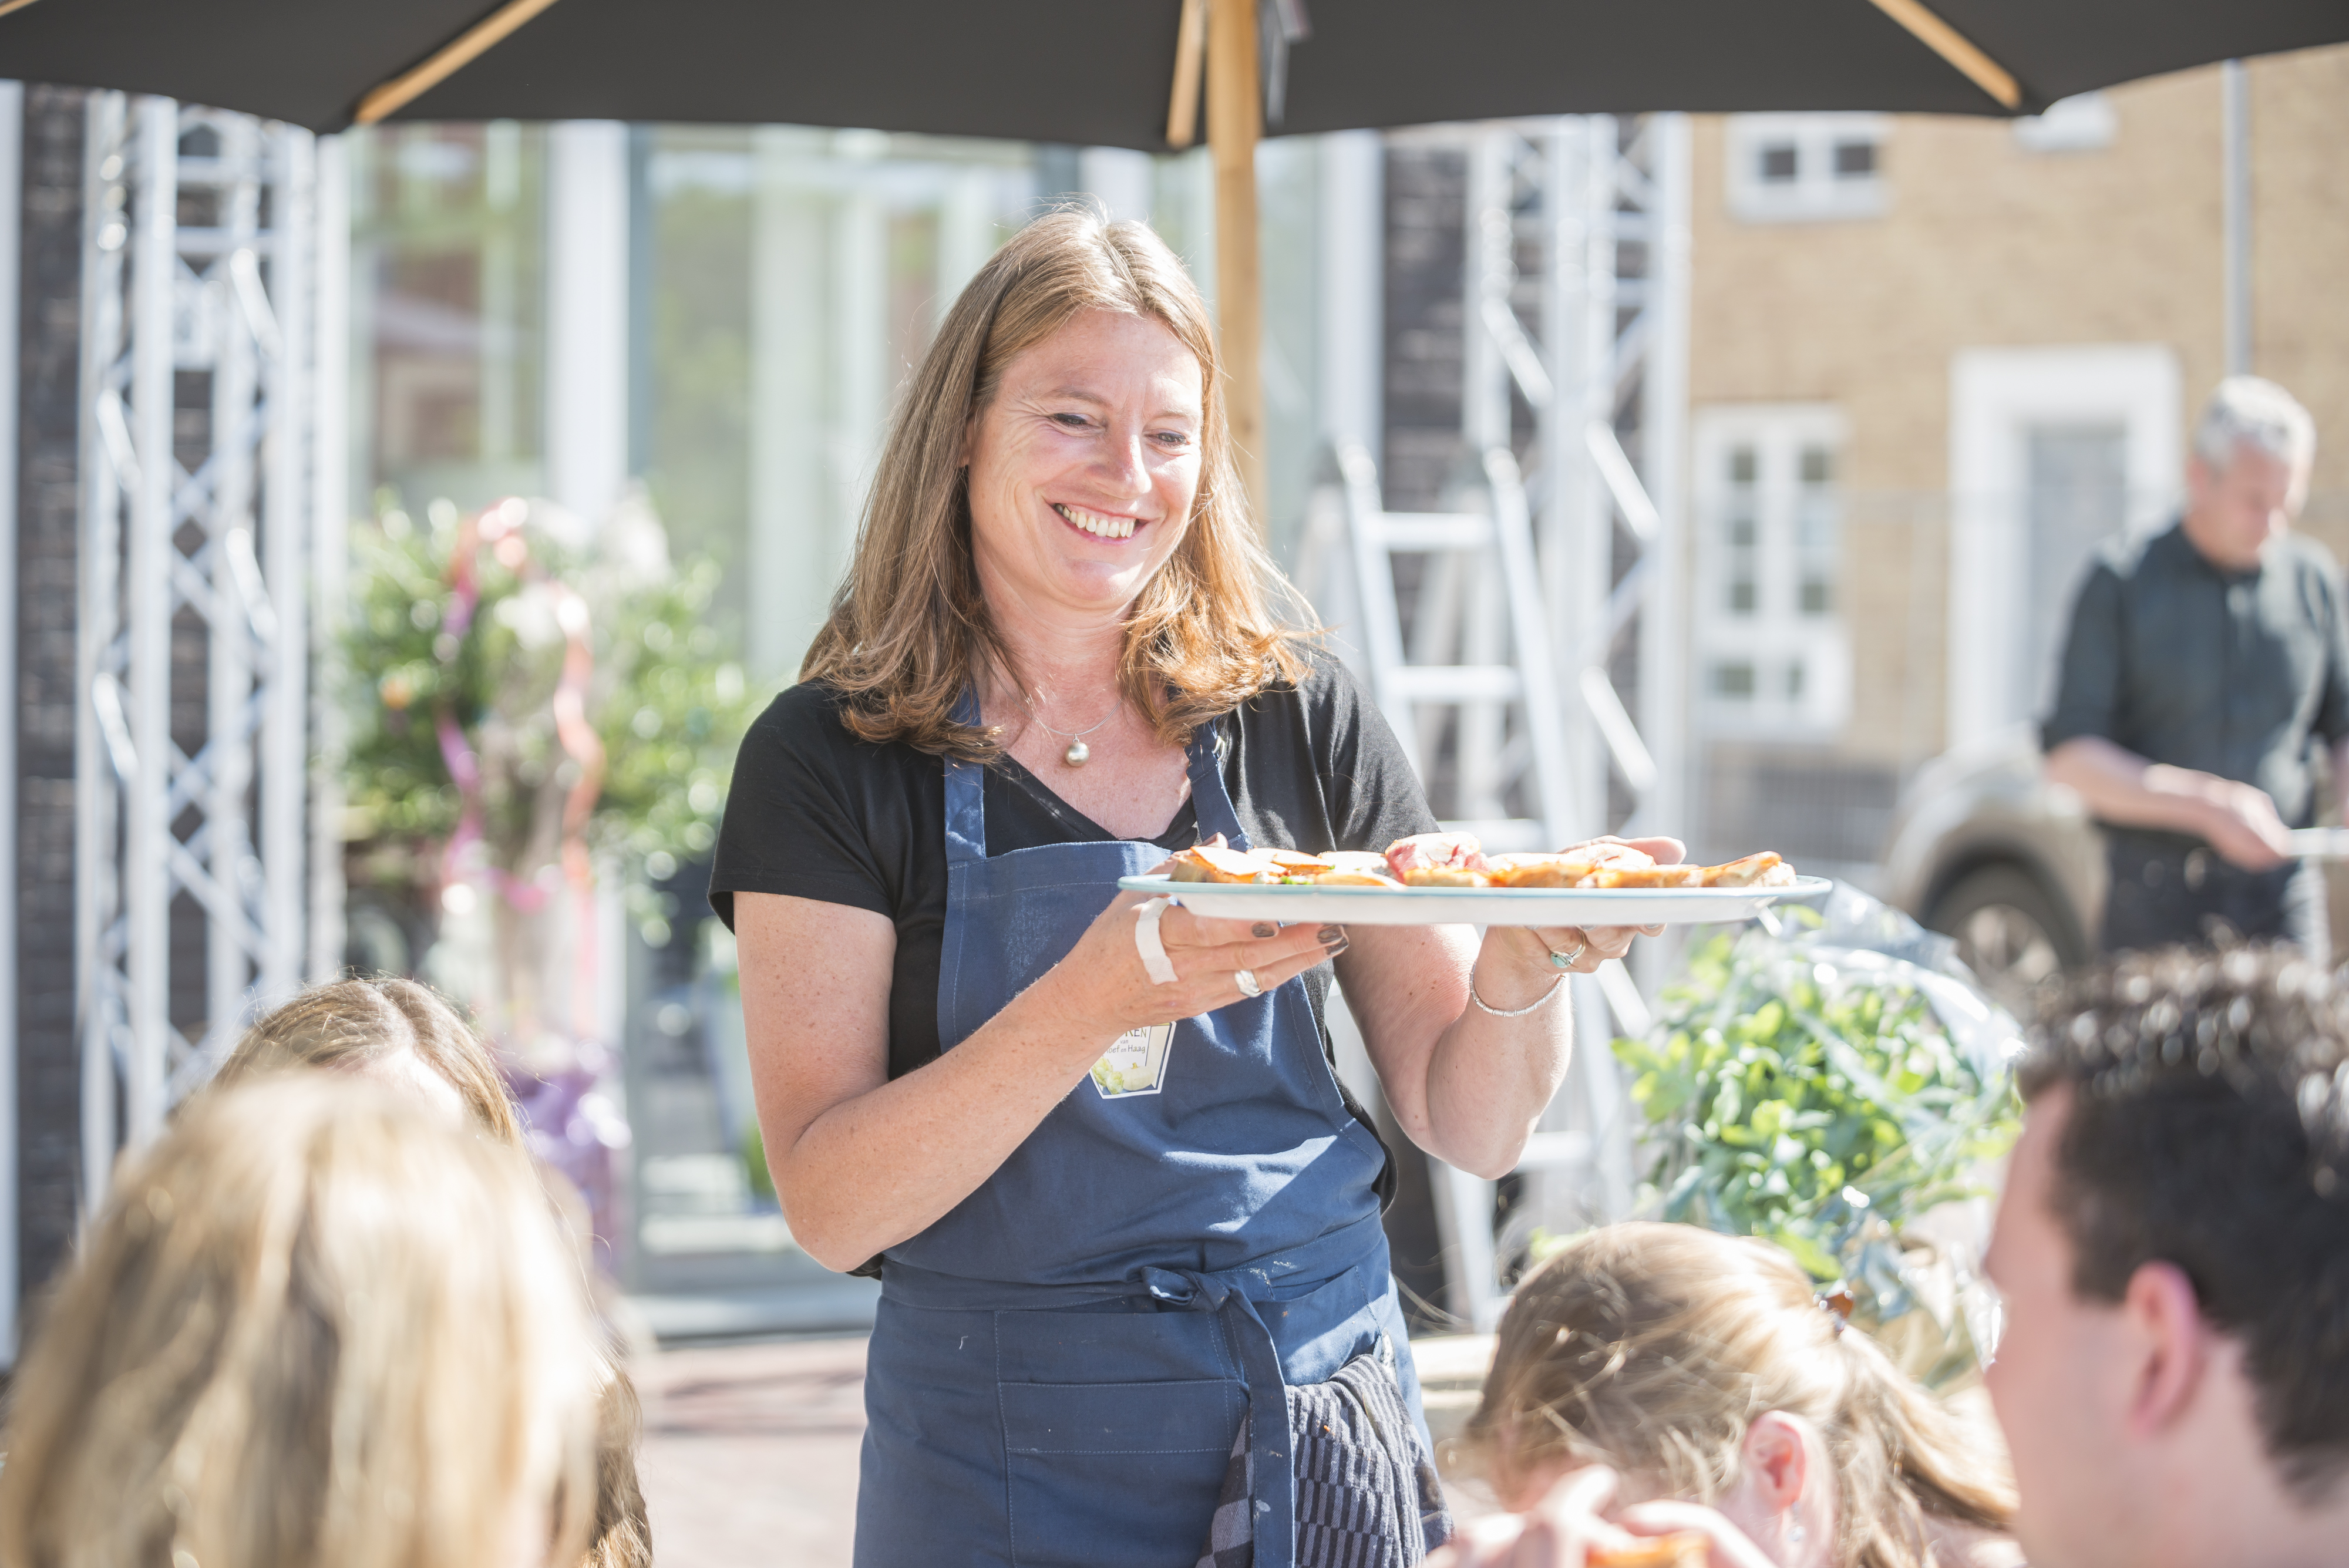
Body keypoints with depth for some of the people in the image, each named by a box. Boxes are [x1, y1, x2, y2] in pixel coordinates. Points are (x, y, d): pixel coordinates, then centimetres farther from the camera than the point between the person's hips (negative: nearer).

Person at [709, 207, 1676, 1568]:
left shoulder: (1299, 721, 2)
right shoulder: (833, 759, -6)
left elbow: (1474, 1130, 4)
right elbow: (831, 1207, -14)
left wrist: (1521, 964, -17)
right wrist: (1097, 1002, -27)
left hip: (1325, 1414, 2)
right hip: (1008, 1456, -2)